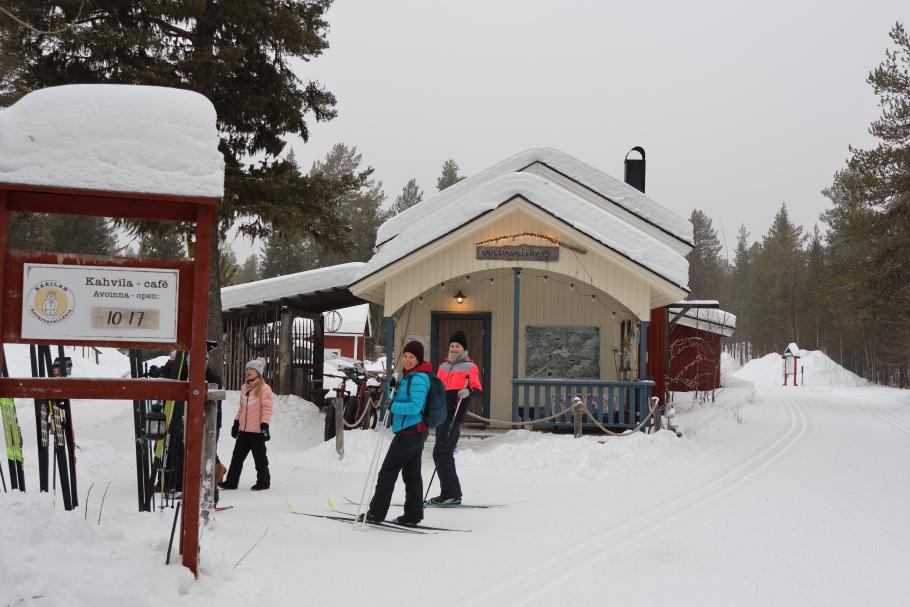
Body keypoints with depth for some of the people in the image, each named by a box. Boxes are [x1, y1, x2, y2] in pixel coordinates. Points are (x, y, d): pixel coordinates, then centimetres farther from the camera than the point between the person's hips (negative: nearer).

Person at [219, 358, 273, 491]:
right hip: (243, 429, 7)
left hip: (257, 430, -7)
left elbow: (267, 408, -13)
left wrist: (264, 425, -19)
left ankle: (263, 481, 14)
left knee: (259, 457, 3)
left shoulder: (264, 388, -9)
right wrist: (236, 422, 19)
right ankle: (231, 481, 13)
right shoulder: (244, 387, 14)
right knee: (237, 455, 8)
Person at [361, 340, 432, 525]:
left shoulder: (418, 379, -18)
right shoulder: (410, 376, 15)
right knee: (412, 473, 12)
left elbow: (415, 407, -26)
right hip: (417, 431, 11)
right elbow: (406, 400, 27)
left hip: (410, 431, -11)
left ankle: (376, 513, 0)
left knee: (388, 471, -5)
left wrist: (393, 406, -23)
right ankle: (413, 515, 16)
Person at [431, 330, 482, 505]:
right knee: (443, 454, 8)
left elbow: (478, 389, -9)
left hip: (455, 416, -7)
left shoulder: (470, 367, 1)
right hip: (442, 414, 7)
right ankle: (449, 494, 14)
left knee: (441, 453, -14)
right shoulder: (443, 367, 20)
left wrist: (468, 391, -28)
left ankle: (451, 494, -11)